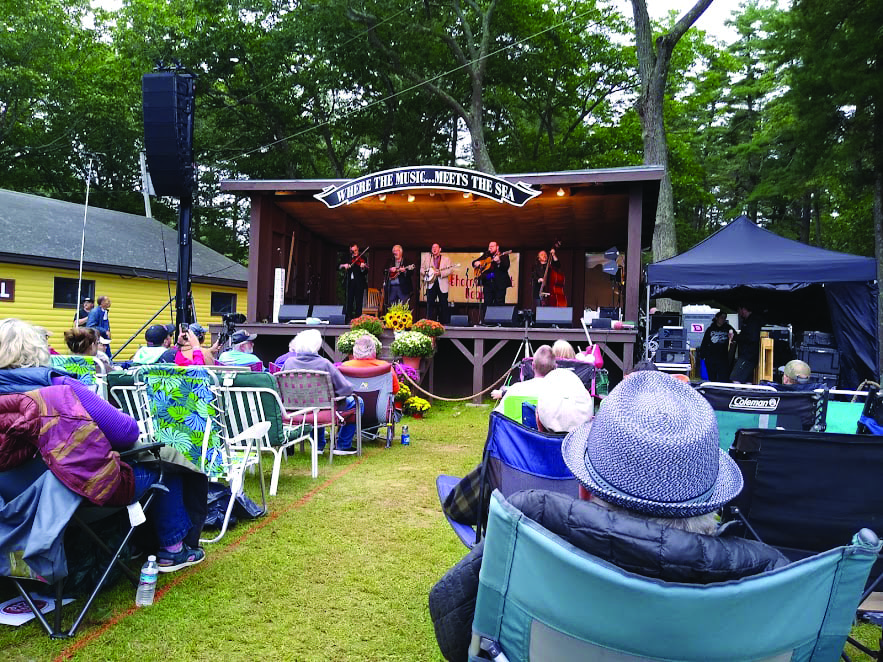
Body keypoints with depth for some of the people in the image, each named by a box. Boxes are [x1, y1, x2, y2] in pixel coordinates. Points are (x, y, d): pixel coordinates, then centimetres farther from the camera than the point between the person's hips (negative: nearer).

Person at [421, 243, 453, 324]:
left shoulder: (446, 259, 9)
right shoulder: (426, 258, 15)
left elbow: (450, 270, -3)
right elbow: (422, 269, 13)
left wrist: (440, 273, -16)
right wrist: (427, 272, -8)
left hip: (442, 285, -1)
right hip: (431, 284, 1)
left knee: (444, 304, 1)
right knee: (430, 303, -1)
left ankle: (444, 322, 6)